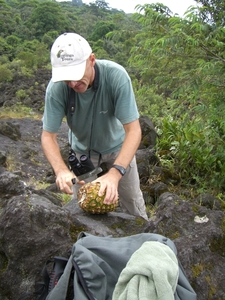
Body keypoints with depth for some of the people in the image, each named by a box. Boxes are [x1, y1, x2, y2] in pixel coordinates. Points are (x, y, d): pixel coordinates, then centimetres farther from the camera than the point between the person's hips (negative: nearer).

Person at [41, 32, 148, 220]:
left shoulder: (116, 75, -34)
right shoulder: (56, 87, -29)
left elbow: (134, 130, -35)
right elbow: (48, 135, -22)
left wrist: (115, 173, -47)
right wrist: (61, 170, -40)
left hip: (117, 145, 0)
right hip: (82, 148, 1)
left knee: (132, 200, 10)